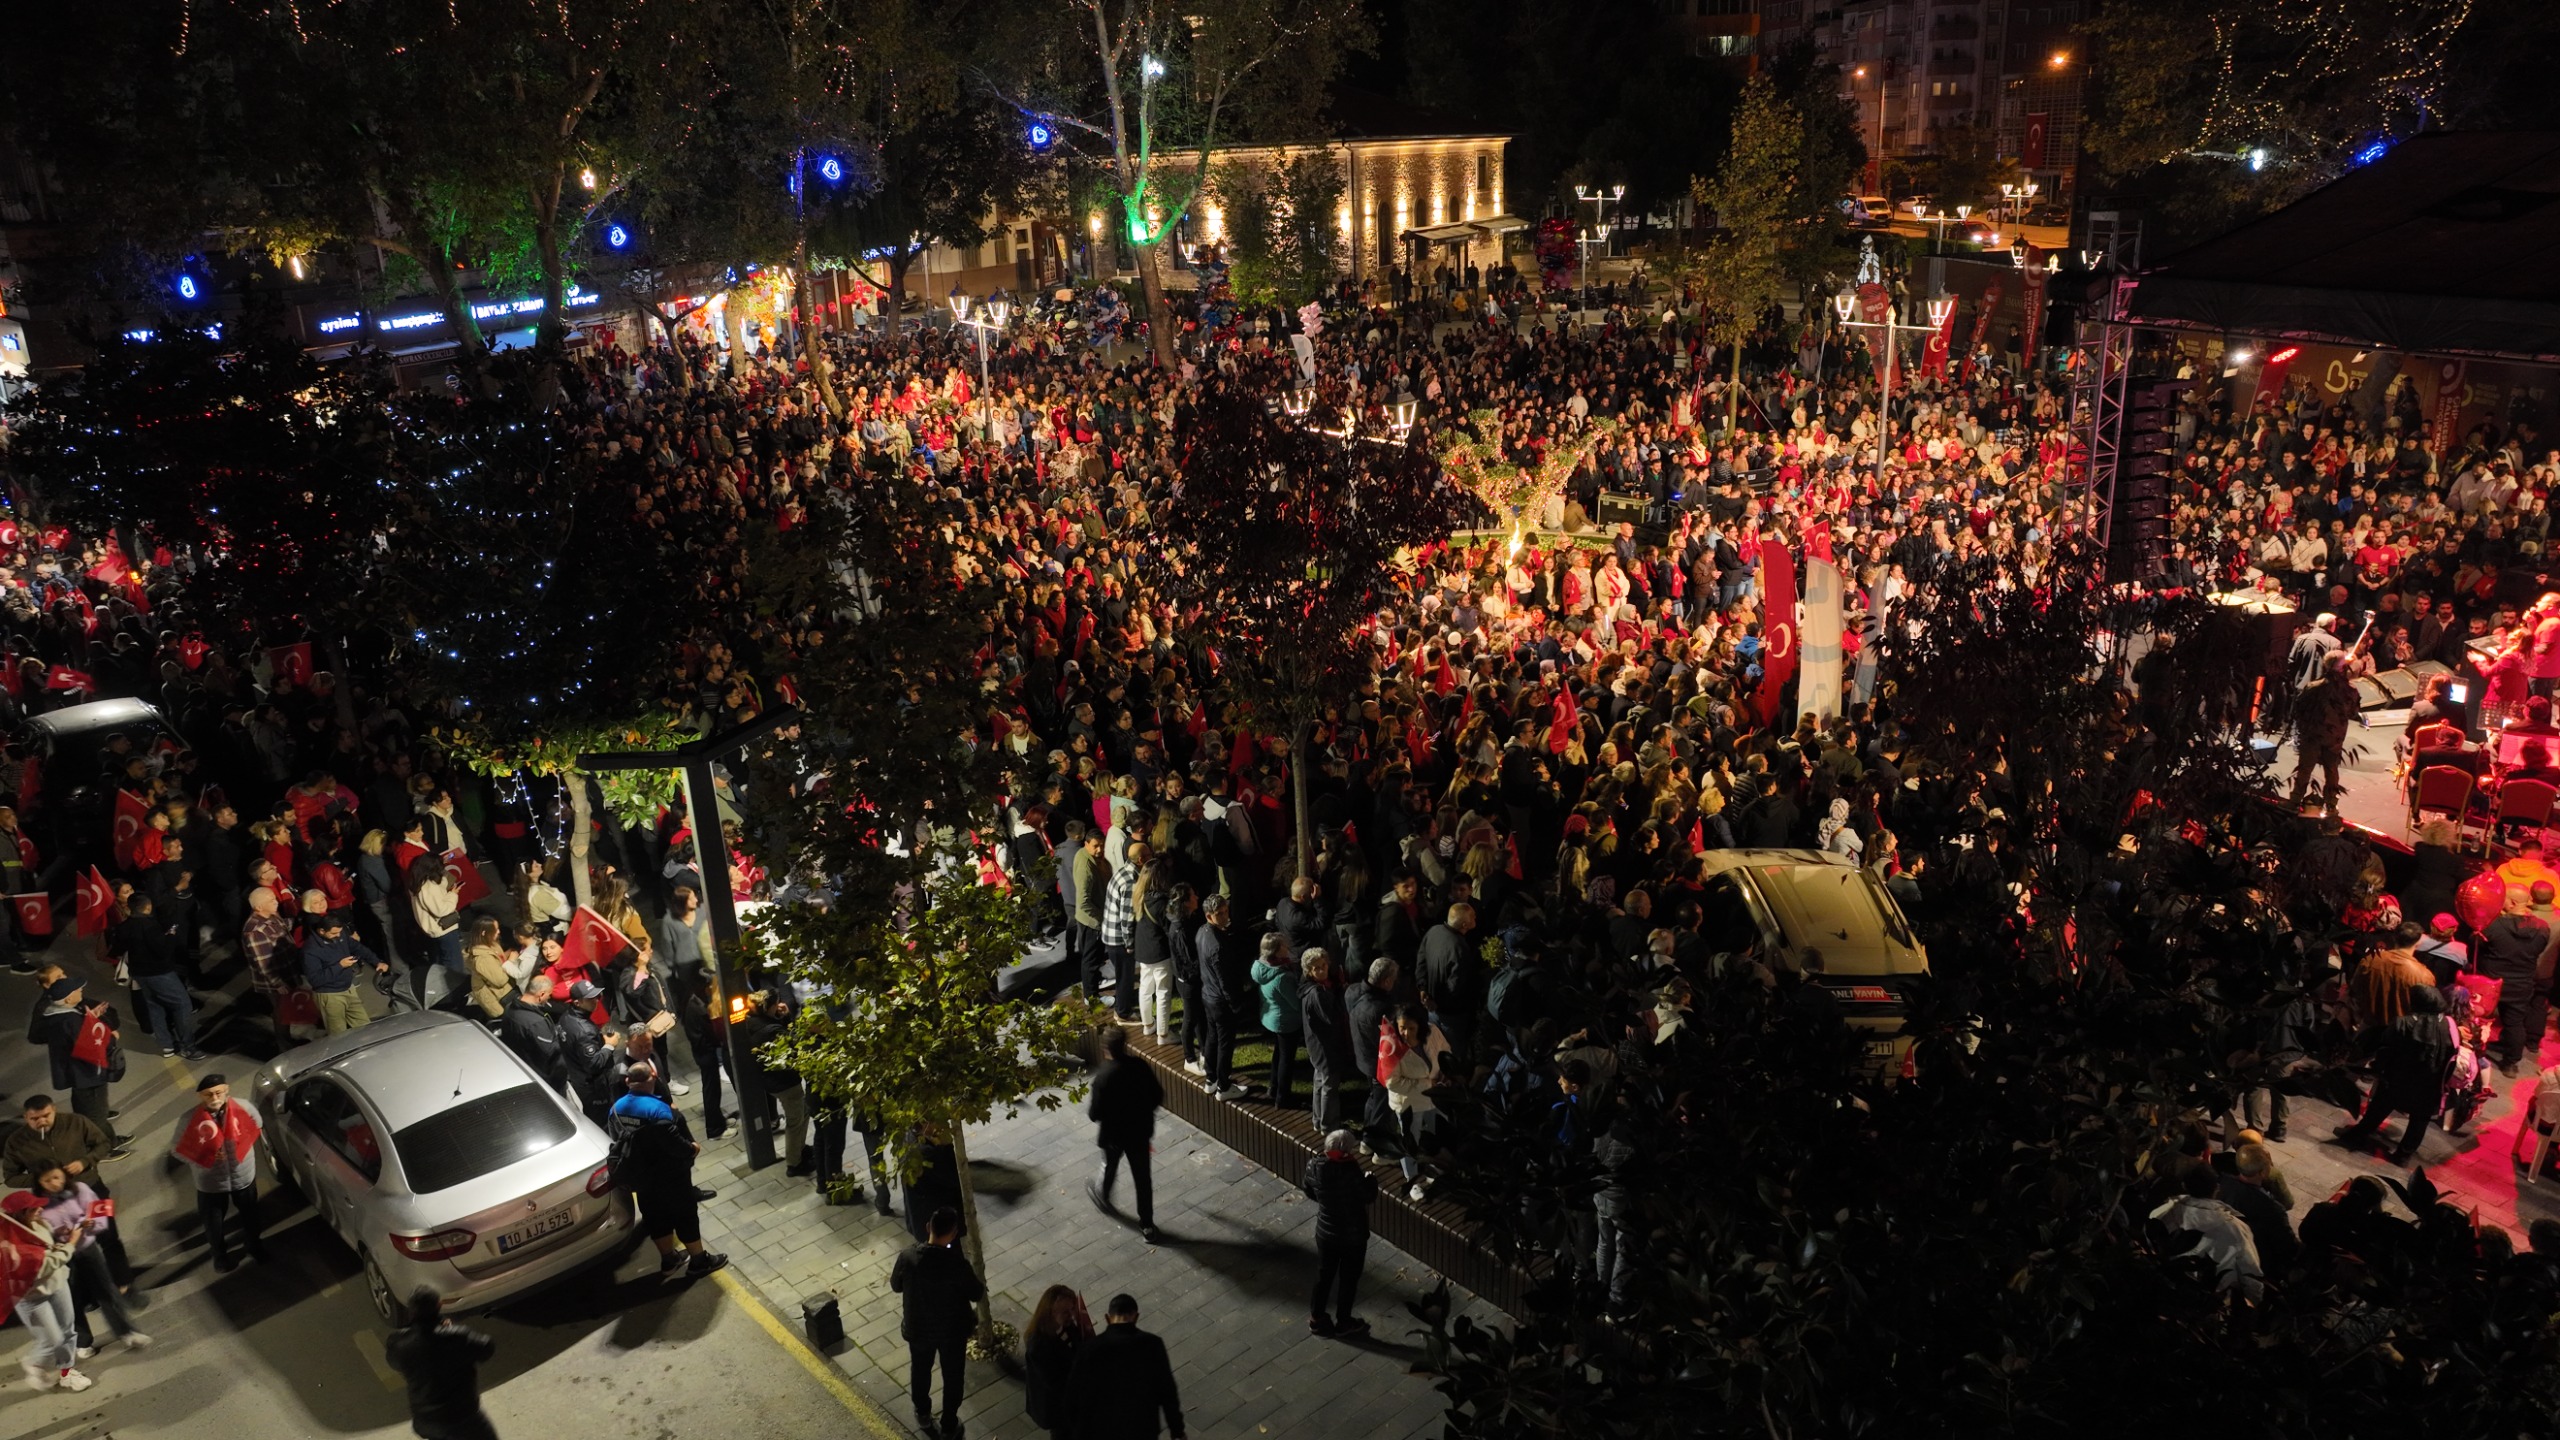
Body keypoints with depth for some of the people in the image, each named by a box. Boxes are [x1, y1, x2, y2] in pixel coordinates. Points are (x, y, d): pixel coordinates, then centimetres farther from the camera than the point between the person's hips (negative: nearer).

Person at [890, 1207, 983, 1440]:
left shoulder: (907, 1256, -24)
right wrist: (981, 1286, 5)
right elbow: (977, 1294, -14)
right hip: (952, 1331, -2)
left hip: (918, 1328, 3)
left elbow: (896, 1286, -3)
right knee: (952, 1377, 22)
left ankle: (923, 1415, 51)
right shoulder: (958, 1264, -31)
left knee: (920, 1371, 30)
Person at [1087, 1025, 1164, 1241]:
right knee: (1143, 1177, 13)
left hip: (1114, 1134, -2)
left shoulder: (1103, 1076, -27)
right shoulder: (1141, 1067, -14)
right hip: (1140, 1131, 2)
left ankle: (1102, 1197, 55)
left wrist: (1087, 1108, 2)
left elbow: (1095, 1114, -21)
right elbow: (1158, 1097, -3)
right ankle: (1147, 1225, 19)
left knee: (1110, 1167, 27)